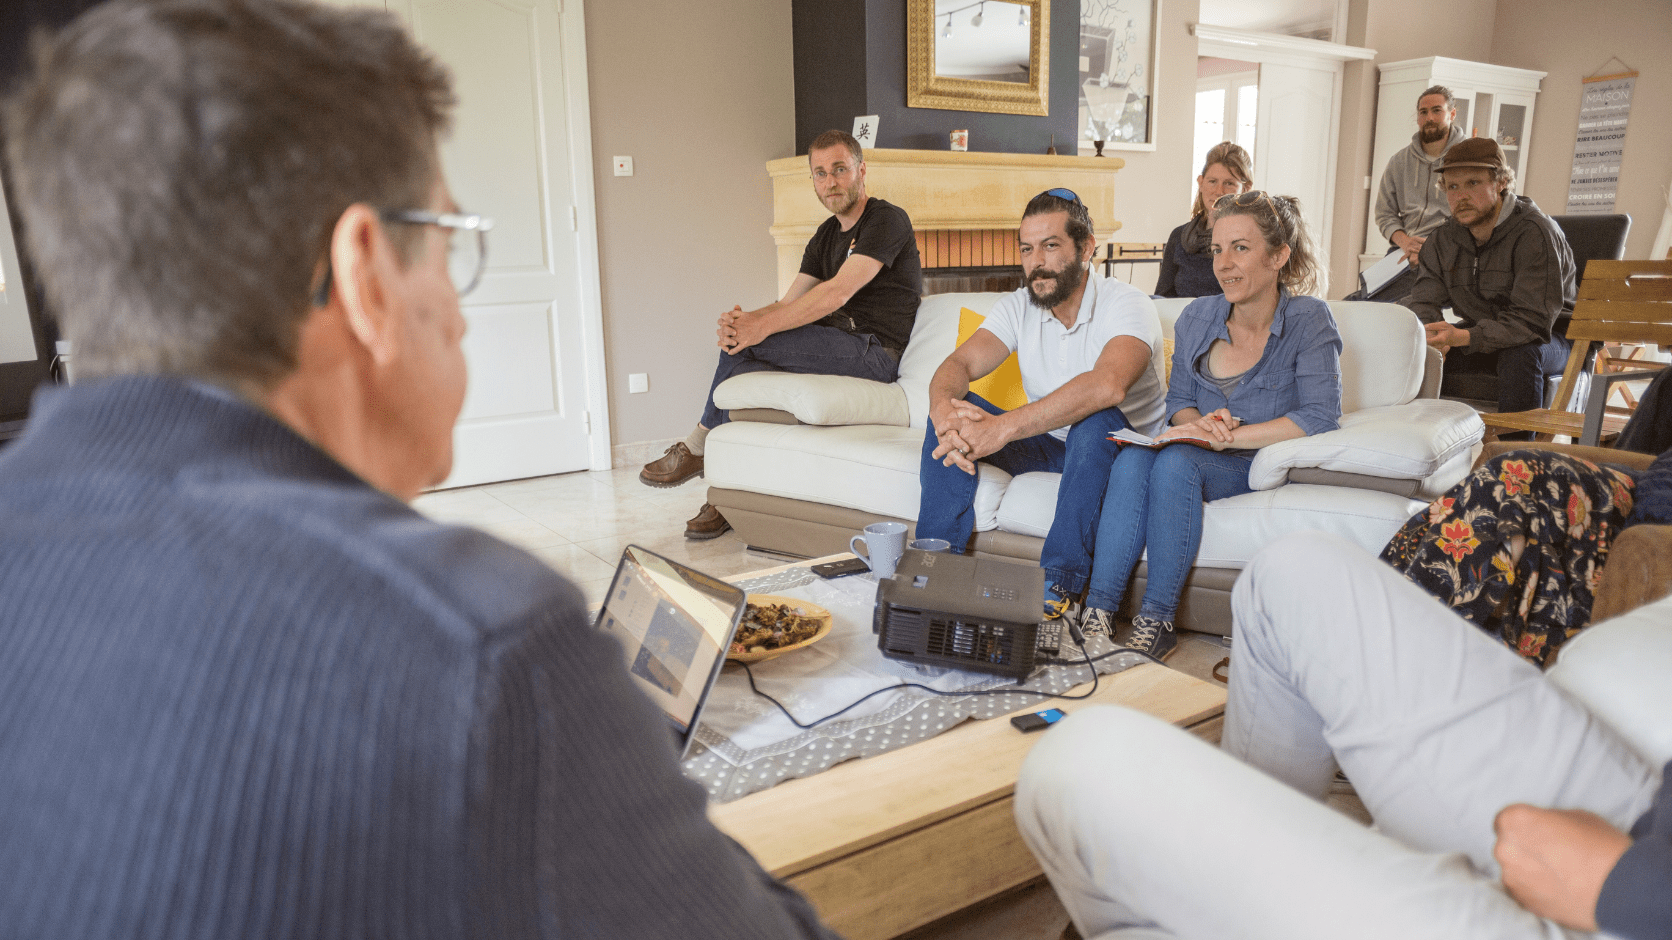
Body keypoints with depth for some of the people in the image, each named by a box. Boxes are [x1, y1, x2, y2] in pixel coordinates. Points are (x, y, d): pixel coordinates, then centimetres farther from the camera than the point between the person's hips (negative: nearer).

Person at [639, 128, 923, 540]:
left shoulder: (888, 220, -7)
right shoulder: (826, 236, 19)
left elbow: (838, 293, -20)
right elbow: (790, 304, 7)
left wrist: (762, 326, -26)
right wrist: (744, 320, -15)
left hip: (874, 354, -8)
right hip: (837, 348, 8)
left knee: (743, 347, -22)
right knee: (743, 369, -18)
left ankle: (696, 447, -4)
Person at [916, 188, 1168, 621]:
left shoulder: (1127, 305, -19)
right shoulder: (1018, 307, -1)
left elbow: (1107, 386, -39)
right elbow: (959, 364, -13)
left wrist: (1001, 429, -46)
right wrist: (943, 409, -39)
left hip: (1118, 447, -5)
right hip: (1046, 444, 5)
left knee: (1097, 420, -38)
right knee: (956, 412, -15)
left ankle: (1059, 585, -32)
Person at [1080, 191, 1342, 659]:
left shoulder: (1309, 321, -7)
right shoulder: (1196, 318, 6)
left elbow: (1321, 415, -17)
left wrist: (1230, 437, -21)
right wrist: (1199, 424, -11)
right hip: (1200, 454, 4)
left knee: (1177, 462, -34)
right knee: (1132, 459, -29)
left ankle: (1157, 621, -27)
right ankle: (1098, 614, -32)